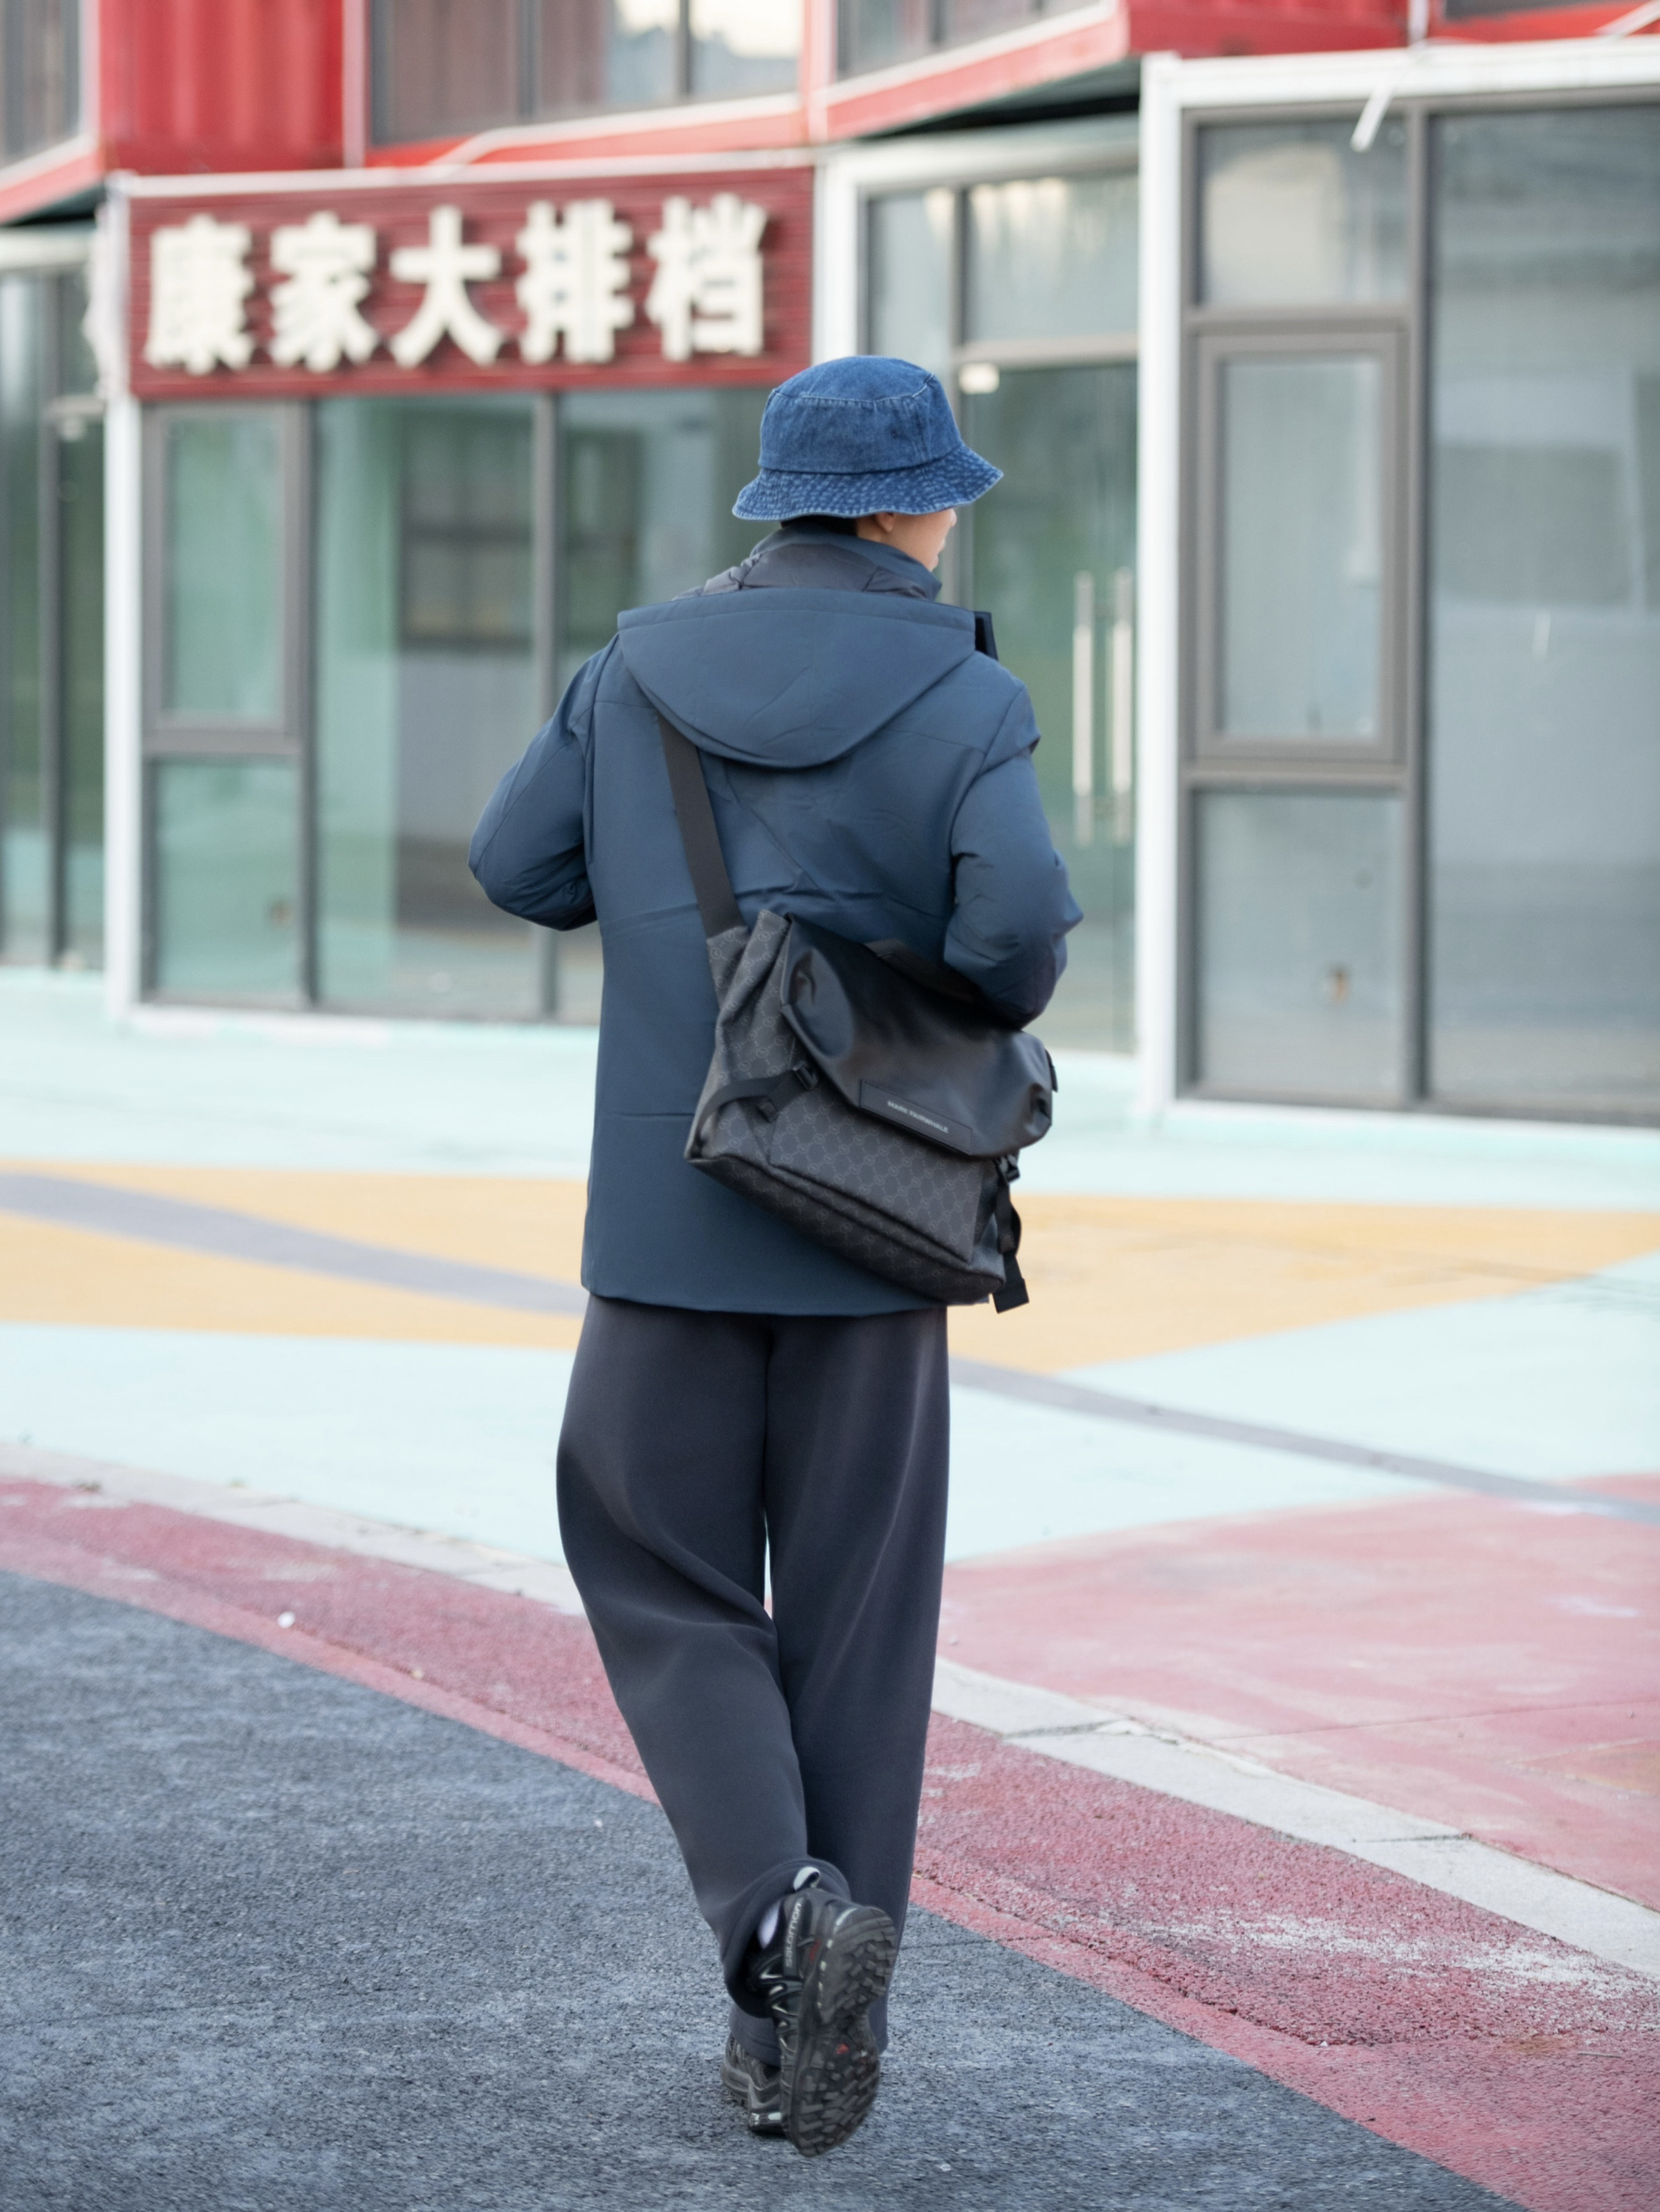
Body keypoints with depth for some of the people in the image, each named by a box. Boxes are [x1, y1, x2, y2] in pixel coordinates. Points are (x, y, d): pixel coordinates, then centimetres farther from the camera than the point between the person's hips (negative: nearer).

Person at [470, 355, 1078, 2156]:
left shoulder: (641, 673, 2)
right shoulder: (961, 705, -7)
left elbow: (520, 871, 9)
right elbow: (1018, 917, -22)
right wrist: (998, 1006, -1)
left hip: (665, 1224, 1)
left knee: (667, 1593, 12)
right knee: (852, 1624, 9)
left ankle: (778, 1903, -13)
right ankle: (801, 2040, 11)